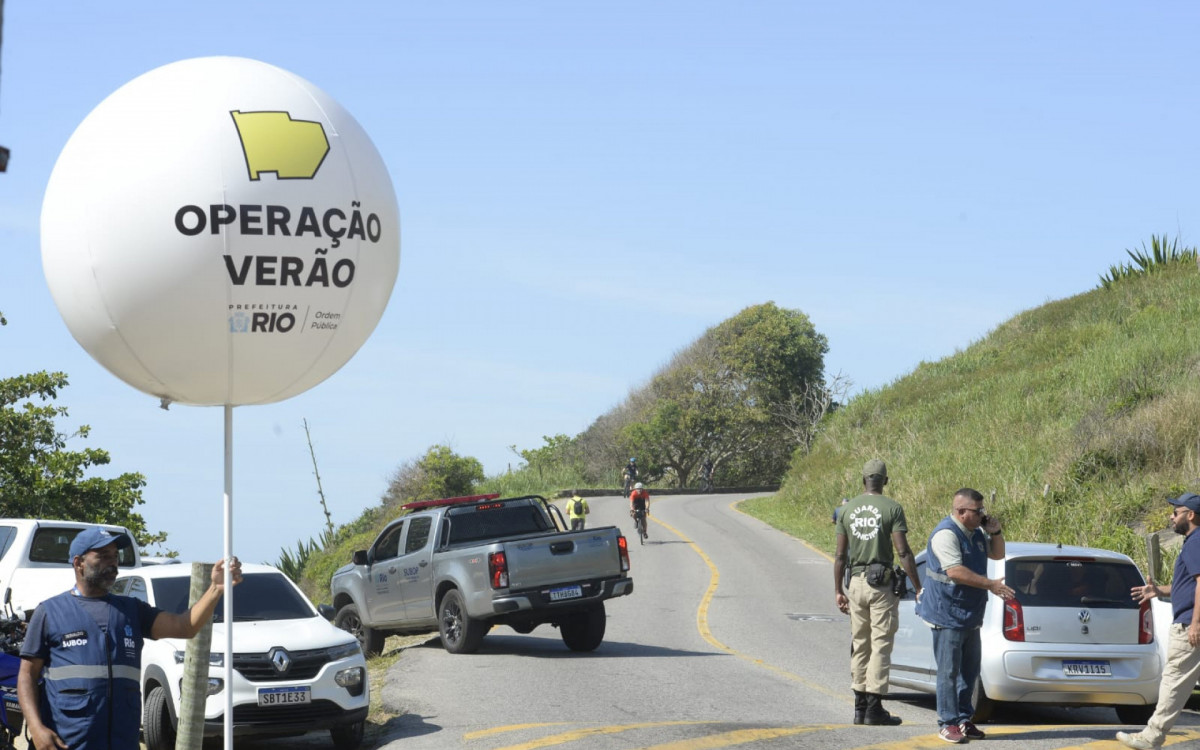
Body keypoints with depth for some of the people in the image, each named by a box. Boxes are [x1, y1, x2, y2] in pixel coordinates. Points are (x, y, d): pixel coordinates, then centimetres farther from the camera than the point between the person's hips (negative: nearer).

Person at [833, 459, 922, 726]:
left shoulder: (847, 509, 6)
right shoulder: (892, 508, -7)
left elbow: (840, 555, 6)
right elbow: (903, 552, -13)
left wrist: (838, 590, 13)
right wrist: (918, 588, -8)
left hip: (855, 582, 4)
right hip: (882, 583, -4)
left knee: (859, 645, 12)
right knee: (881, 645, -2)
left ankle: (860, 706, 13)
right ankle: (874, 708, -5)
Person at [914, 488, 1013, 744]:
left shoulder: (975, 533, 11)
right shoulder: (946, 534, -18)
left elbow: (997, 554, 24)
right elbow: (955, 571, -26)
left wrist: (995, 533, 4)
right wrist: (990, 585, -25)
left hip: (970, 616, 9)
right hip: (948, 615, -9)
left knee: (969, 671, 13)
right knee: (949, 672, -5)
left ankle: (964, 720, 21)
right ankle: (948, 723, 0)